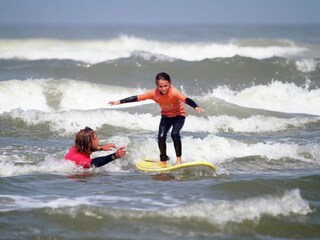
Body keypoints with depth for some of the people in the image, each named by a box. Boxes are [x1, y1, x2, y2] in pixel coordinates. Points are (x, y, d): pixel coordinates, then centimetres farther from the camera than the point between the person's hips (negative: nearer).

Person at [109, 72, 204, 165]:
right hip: (166, 116, 4)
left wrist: (196, 107, -68)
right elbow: (137, 98, -18)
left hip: (179, 115, -4)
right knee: (161, 137, -12)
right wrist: (119, 102, -21)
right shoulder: (154, 93, -21)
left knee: (175, 134, -26)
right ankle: (163, 160, 8)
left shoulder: (174, 92, -33)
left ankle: (179, 158, -11)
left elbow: (186, 99, -48)